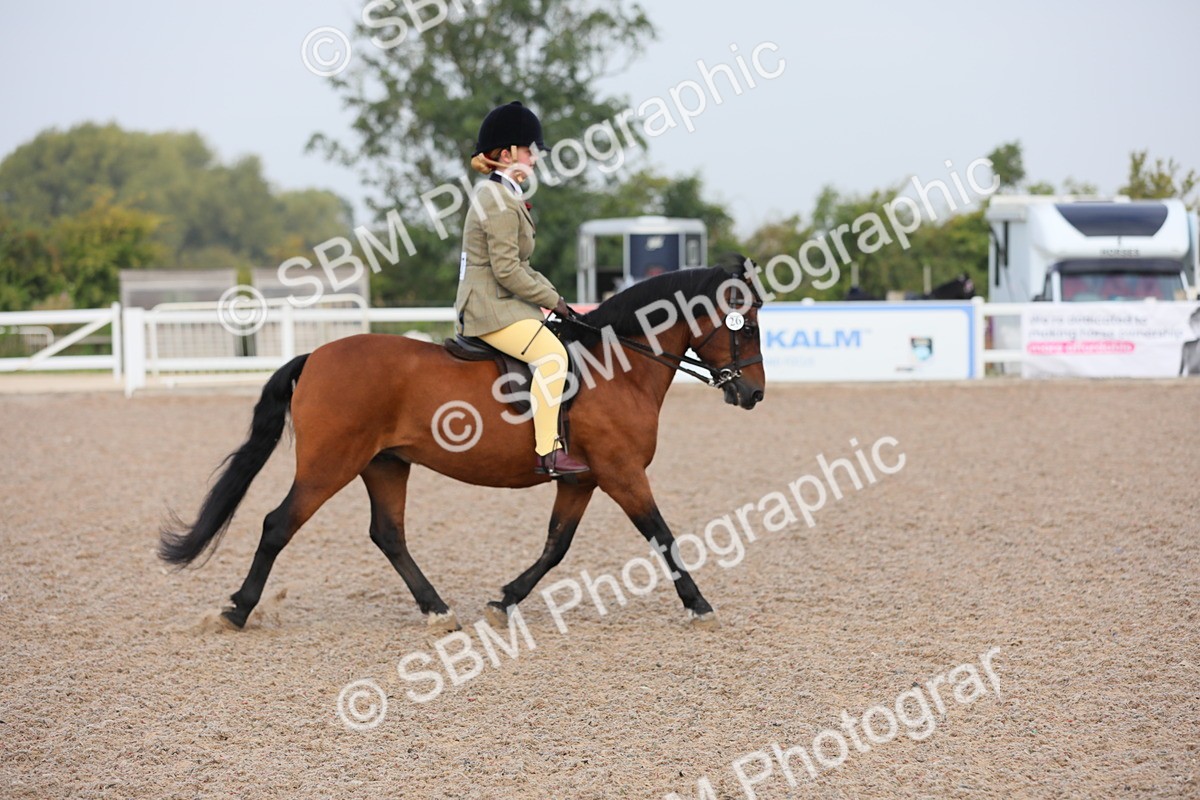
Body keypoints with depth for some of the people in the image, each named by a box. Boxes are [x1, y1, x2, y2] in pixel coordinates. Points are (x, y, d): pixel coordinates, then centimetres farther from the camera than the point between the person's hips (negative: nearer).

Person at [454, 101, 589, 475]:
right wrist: (553, 300, -13)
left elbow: (518, 265, 23)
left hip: (501, 303, 11)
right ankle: (547, 452, -29)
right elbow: (507, 270, -22)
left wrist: (552, 295, 11)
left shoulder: (502, 196, 18)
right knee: (551, 355, -27)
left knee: (555, 350, 15)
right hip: (491, 307, -11)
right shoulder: (500, 203, -16)